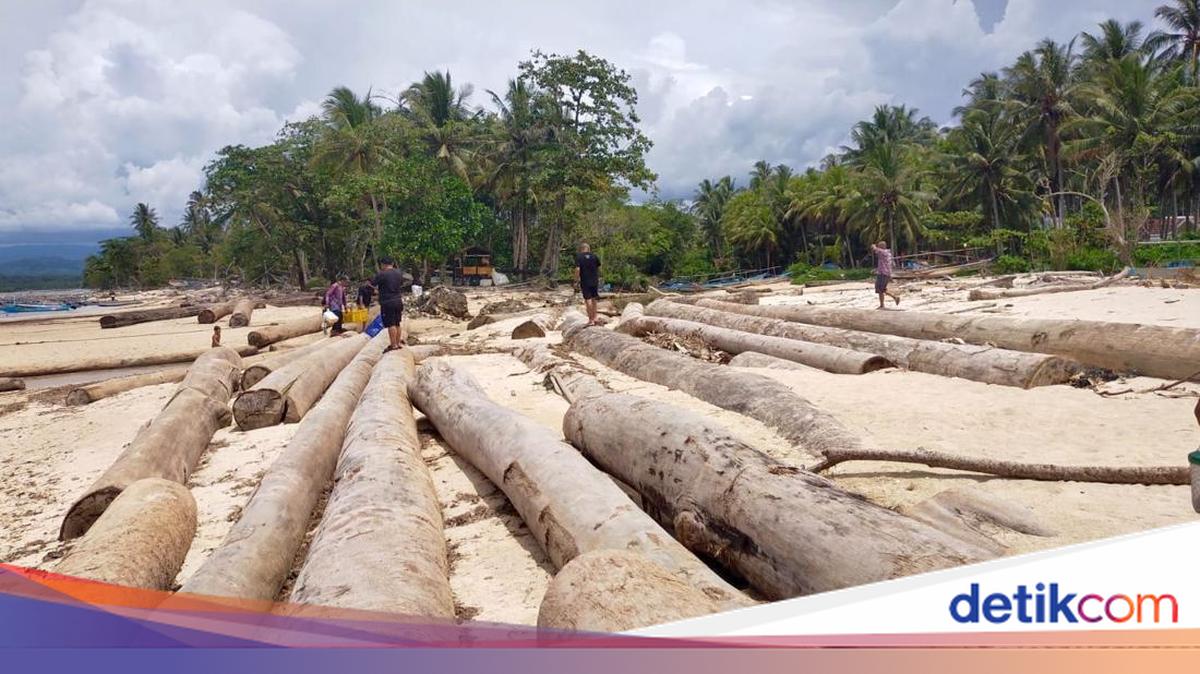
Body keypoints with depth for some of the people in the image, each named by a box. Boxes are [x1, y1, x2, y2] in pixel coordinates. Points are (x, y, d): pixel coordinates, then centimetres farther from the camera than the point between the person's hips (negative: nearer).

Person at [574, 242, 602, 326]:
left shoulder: (578, 257, -6)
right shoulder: (594, 256, 3)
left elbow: (577, 269, -14)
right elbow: (598, 268, 7)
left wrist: (576, 281, -8)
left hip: (585, 282, -3)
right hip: (595, 281, 3)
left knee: (588, 300, 1)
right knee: (593, 299, 16)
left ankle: (591, 320, 3)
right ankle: (595, 318, 18)